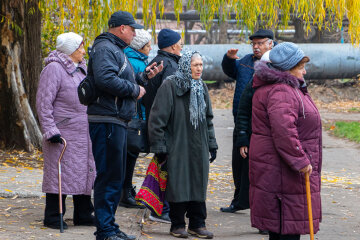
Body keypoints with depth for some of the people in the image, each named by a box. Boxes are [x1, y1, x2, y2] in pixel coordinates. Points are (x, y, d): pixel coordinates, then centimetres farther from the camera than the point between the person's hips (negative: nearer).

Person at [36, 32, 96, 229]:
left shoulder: (82, 69, 17)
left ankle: (83, 215, 18)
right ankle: (52, 217, 3)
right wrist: (50, 130, -19)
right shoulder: (54, 69, -10)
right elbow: (43, 102, -13)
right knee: (59, 174, -5)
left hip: (83, 134, 8)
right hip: (63, 134, -8)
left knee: (85, 172, 9)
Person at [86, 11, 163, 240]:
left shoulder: (116, 50, 22)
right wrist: (135, 90, -17)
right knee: (108, 176, -9)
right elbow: (106, 79, -27)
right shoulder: (104, 49, -12)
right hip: (106, 122, -11)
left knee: (116, 176, 16)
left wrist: (144, 76, 14)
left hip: (117, 122, 11)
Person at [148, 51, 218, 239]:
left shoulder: (202, 87, 12)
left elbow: (208, 119, 21)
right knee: (178, 186, -2)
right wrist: (159, 147, -13)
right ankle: (177, 225, 10)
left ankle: (197, 224, 14)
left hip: (199, 149, 6)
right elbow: (157, 118, -11)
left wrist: (212, 144, 16)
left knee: (198, 184, 6)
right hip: (177, 148, -6)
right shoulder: (170, 86, -9)